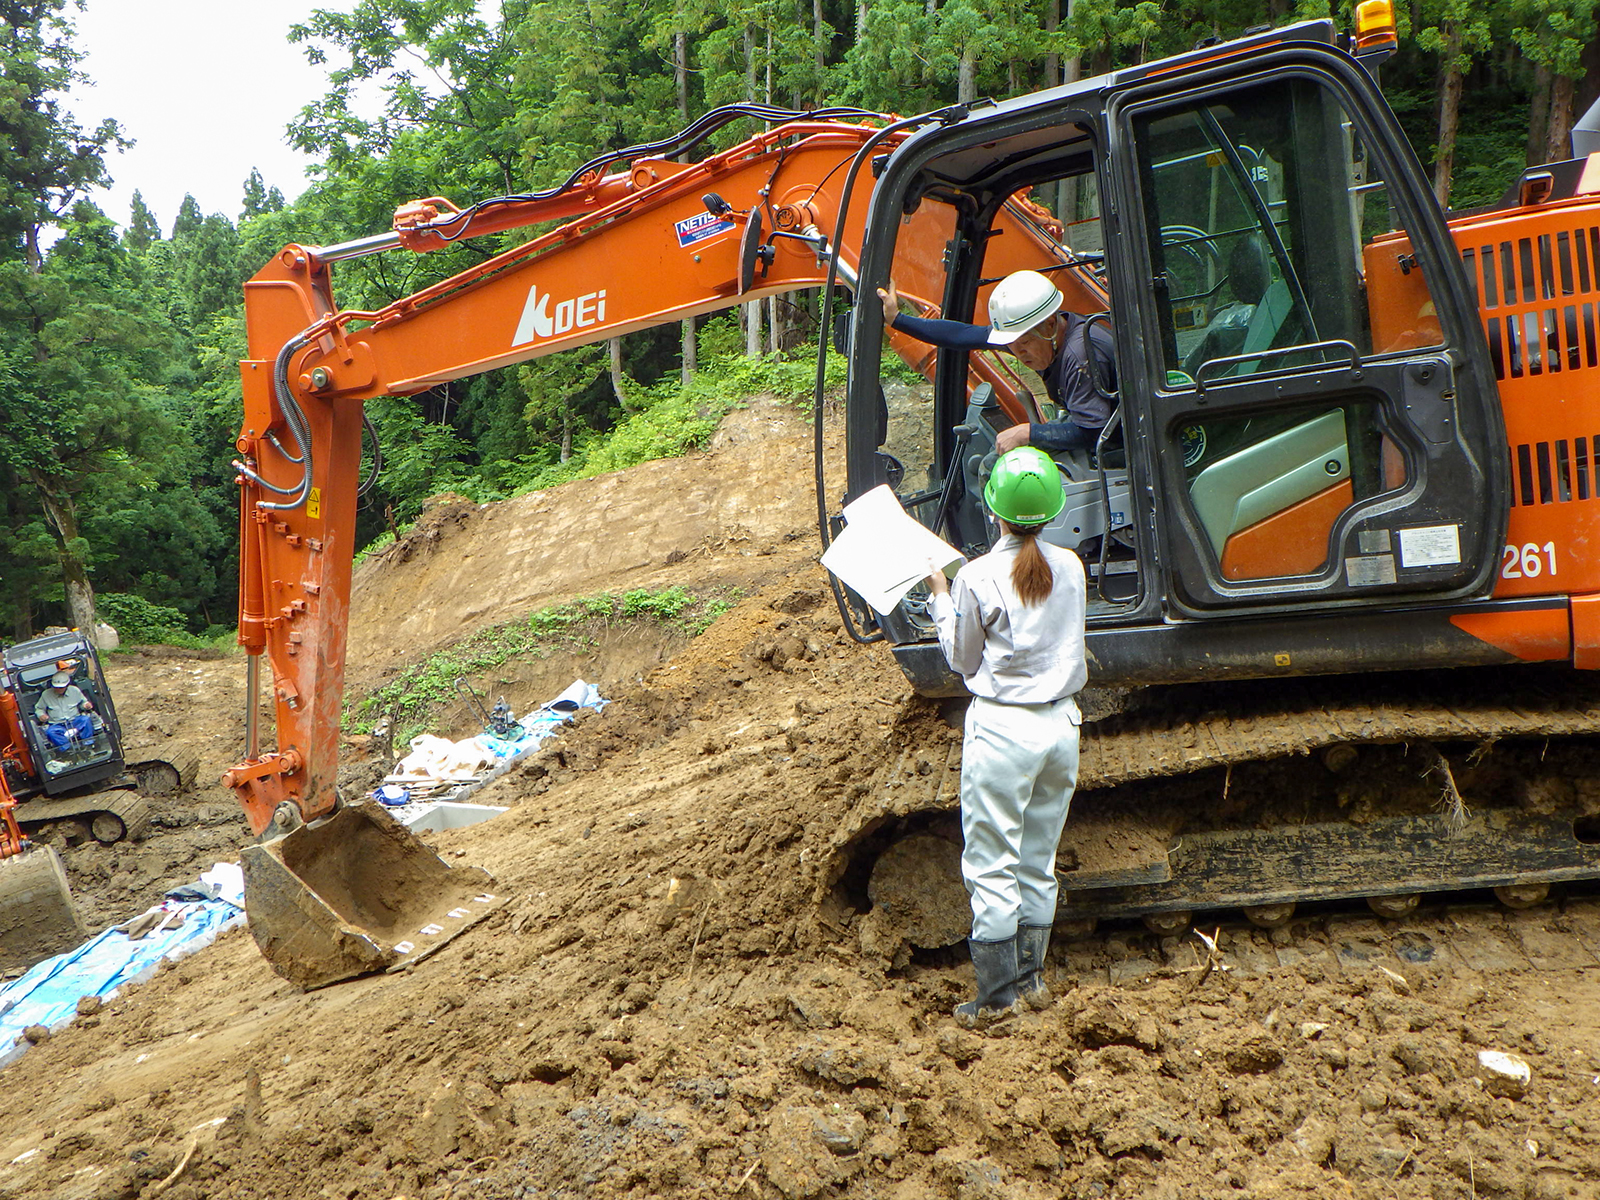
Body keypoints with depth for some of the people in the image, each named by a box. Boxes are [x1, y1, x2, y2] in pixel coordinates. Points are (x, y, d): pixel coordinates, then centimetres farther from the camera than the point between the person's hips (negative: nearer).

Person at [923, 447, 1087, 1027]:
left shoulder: (978, 578, -14)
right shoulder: (1070, 568, 1)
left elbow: (963, 660, -1)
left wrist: (941, 598, 11)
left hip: (1002, 728, -5)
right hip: (1062, 723, 6)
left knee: (991, 865, 5)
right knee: (1039, 863, 17)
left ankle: (997, 995, 10)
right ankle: (1032, 977, 26)